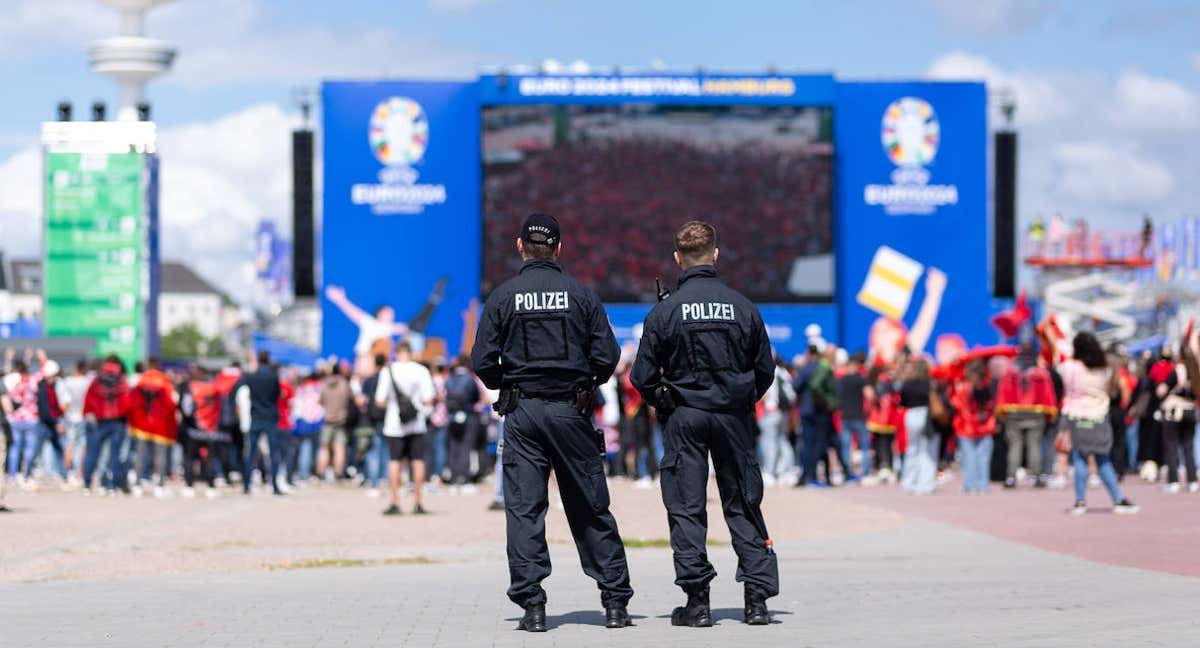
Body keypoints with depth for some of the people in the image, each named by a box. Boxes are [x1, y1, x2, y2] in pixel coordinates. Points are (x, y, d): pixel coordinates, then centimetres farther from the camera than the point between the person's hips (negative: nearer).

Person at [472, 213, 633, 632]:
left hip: (522, 412, -1)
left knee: (523, 510, 2)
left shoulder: (503, 296, -1)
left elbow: (483, 362, -3)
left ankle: (532, 605, -5)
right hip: (572, 410, 1)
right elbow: (607, 356, -2)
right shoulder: (581, 294, 0)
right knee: (592, 509, 8)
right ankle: (615, 601, 8)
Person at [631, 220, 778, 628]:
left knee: (686, 507, 4)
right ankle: (757, 597, 4)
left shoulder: (665, 311, -7)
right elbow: (766, 370, 5)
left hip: (685, 416, -2)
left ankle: (697, 600, -1)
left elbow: (643, 377, -4)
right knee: (743, 505, 8)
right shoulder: (742, 307, -2)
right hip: (734, 417, 2)